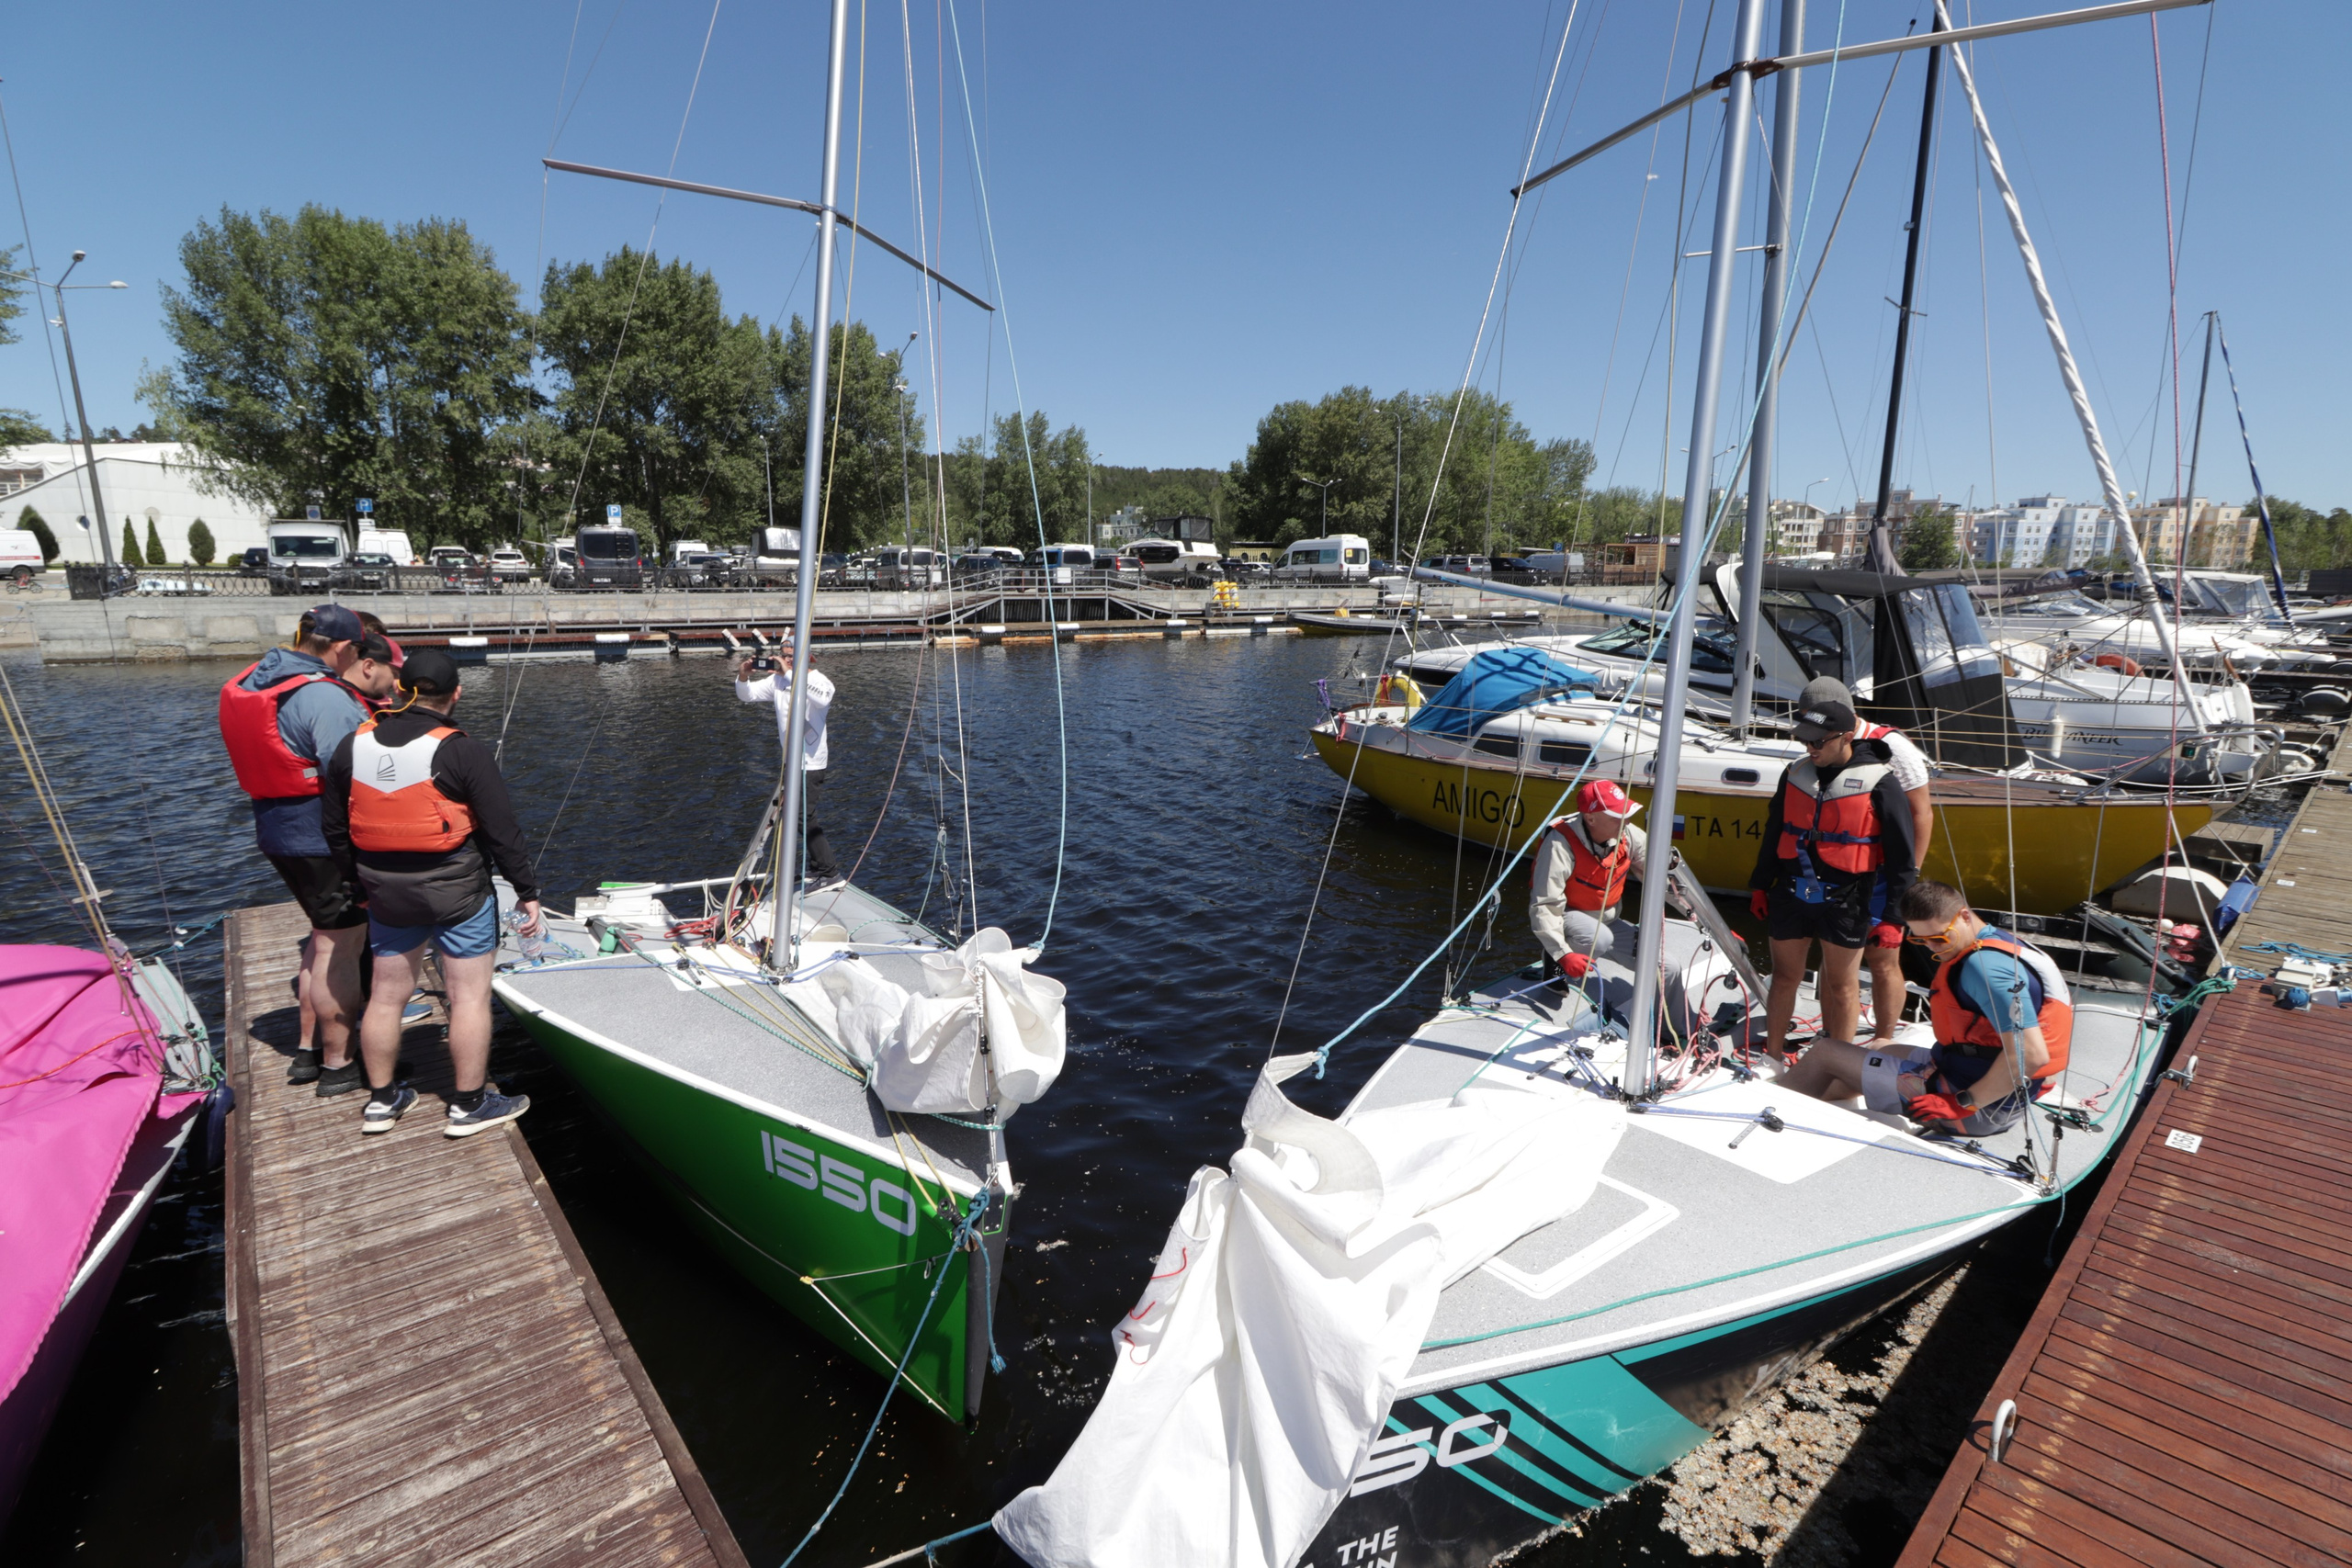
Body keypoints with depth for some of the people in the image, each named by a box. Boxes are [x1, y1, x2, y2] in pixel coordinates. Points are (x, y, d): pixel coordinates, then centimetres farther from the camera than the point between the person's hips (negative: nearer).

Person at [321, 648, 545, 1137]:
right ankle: (470, 1105, 12)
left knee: (387, 996, 18)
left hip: (387, 894, 6)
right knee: (470, 996, 4)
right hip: (457, 893, -6)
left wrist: (362, 879, 23)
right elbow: (503, 831, -13)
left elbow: (334, 827, 10)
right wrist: (527, 891, -4)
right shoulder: (462, 751, -15)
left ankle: (380, 1100, 31)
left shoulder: (352, 745, 2)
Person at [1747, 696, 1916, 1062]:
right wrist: (1760, 884, 17)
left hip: (1846, 901, -4)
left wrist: (1891, 912, -8)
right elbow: (1773, 833, 15)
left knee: (1841, 985, 10)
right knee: (1784, 977, 12)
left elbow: (1900, 853, -7)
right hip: (1791, 894, 4)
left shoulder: (1878, 782, -10)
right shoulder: (1796, 774, 4)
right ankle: (1772, 1057, 26)